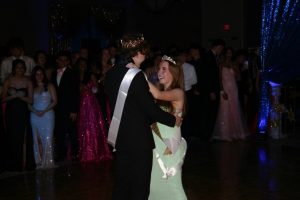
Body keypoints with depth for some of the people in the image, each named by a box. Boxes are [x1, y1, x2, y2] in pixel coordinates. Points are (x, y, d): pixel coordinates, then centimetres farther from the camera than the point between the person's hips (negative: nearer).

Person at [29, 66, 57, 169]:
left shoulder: (49, 86, 7)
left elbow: (54, 101, 0)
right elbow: (29, 103, 9)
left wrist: (44, 111, -10)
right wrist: (35, 111, -10)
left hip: (47, 115, -2)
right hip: (35, 116, 3)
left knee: (47, 139, -9)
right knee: (38, 139, 1)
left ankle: (48, 162, -5)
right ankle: (39, 162, 4)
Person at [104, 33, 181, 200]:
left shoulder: (111, 74, 4)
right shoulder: (137, 76, -20)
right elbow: (151, 108, -18)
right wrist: (173, 120, -3)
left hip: (120, 138, 8)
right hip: (139, 138, -8)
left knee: (121, 183, 17)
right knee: (140, 186, 5)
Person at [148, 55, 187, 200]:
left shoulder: (178, 93, -10)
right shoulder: (158, 91, 10)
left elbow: (158, 95, -29)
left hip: (170, 145, -6)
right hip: (156, 143, 6)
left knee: (171, 184, 2)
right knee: (154, 183, 11)